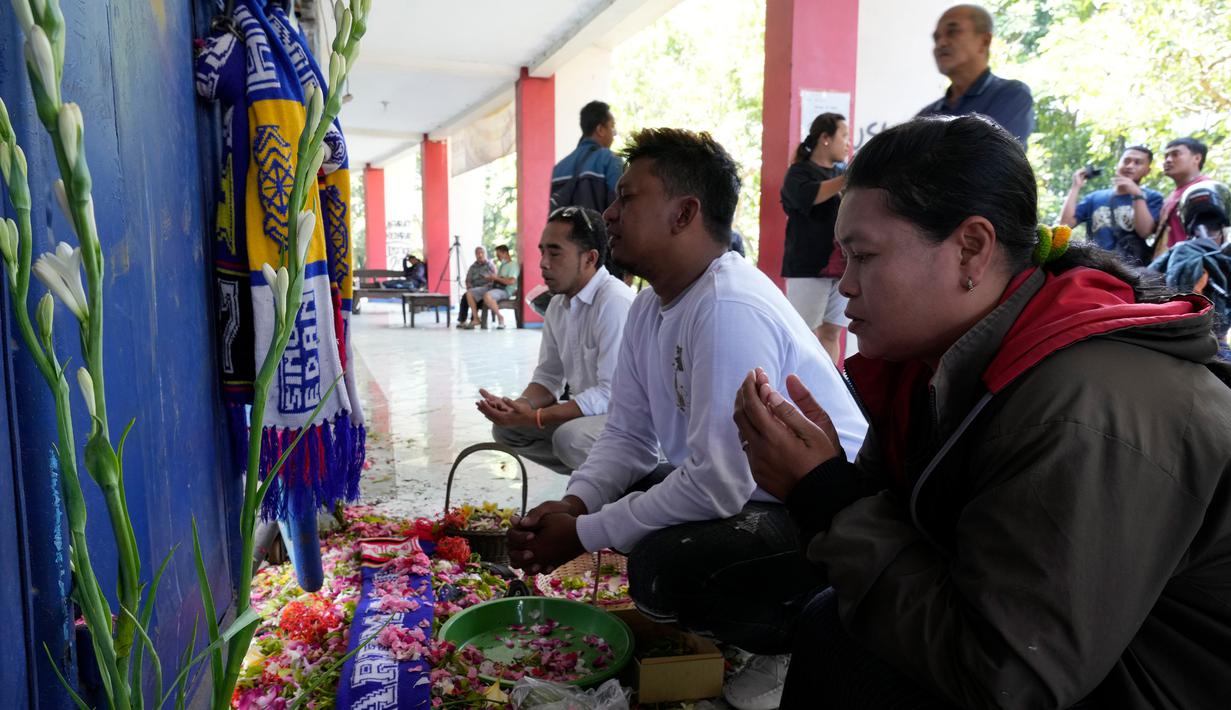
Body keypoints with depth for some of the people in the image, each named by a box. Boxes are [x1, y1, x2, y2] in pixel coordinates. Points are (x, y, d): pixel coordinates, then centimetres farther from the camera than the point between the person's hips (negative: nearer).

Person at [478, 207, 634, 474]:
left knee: (569, 437, -33)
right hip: (588, 411, 9)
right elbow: (549, 376, 10)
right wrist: (522, 406, -12)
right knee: (505, 425, 0)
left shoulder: (615, 302, -23)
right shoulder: (557, 305, 6)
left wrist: (534, 418, -26)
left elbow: (611, 394, -27)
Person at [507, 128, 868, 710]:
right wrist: (574, 504, -12)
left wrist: (584, 534, -20)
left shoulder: (731, 309, -27)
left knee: (663, 564, -27)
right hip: (745, 493, 9)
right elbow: (626, 433, 7)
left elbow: (717, 483, -30)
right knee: (613, 502, 4)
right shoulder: (650, 306, 4)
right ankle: (730, 626, 19)